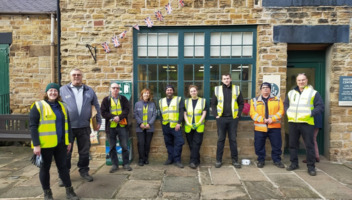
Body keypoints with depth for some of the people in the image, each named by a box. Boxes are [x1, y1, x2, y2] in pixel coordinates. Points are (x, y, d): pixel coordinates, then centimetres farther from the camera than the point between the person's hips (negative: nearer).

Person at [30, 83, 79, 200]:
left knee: (63, 166, 11)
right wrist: (36, 145, -15)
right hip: (45, 144, -4)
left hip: (60, 143, 5)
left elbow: (67, 124, 14)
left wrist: (69, 141, 11)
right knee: (45, 167, 9)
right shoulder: (38, 106, -6)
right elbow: (33, 126, -10)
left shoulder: (62, 106, 10)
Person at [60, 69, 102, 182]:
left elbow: (96, 107, 12)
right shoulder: (63, 90, 2)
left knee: (84, 151, 12)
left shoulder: (89, 91, 9)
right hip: (67, 127, -2)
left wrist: (98, 121, 8)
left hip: (84, 127, 2)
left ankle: (84, 171, 28)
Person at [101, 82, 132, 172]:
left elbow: (126, 110, -1)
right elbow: (103, 112, -2)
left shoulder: (123, 99, 9)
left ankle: (126, 163, 16)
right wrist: (114, 117, -16)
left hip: (122, 126, 0)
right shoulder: (106, 100, 5)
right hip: (111, 126, 0)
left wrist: (119, 117, -17)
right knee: (112, 147, 8)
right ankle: (115, 164, 20)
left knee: (124, 146, 4)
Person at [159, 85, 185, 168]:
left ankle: (177, 160, 1)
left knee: (178, 142, -8)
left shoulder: (178, 99, 4)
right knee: (168, 143, 9)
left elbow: (181, 112, -2)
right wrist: (162, 124, 10)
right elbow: (160, 113, 18)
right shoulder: (161, 101, 16)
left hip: (175, 126, -3)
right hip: (165, 126, 3)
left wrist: (179, 123, -11)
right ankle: (170, 158, 21)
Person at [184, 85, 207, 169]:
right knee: (191, 145, 6)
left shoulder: (203, 101, 6)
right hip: (188, 127, 2)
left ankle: (193, 161, -10)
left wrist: (198, 123, -11)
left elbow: (204, 113, 1)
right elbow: (185, 114, 8)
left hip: (199, 127, -2)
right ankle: (197, 160, 20)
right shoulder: (186, 101, 12)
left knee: (196, 144, -10)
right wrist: (188, 123, -8)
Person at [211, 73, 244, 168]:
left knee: (233, 139, 6)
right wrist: (215, 114, -3)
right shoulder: (217, 89, 4)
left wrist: (238, 114, -2)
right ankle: (218, 160, 15)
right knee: (220, 139, 6)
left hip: (233, 118, 0)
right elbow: (213, 104, 7)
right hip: (221, 118, 0)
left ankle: (235, 160, 18)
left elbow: (241, 103, 8)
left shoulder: (236, 89, 5)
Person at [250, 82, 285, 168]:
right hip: (260, 127, 0)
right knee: (259, 146, 5)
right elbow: (253, 113, -3)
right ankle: (261, 160, 22)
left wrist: (273, 119, -16)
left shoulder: (277, 100, 9)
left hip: (274, 127, 0)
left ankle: (277, 160, 24)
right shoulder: (254, 100, 6)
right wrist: (262, 119, -16)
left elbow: (281, 111, -1)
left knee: (277, 145, 7)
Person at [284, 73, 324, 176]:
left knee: (309, 145, 0)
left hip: (307, 123, -4)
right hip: (292, 123, 4)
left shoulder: (313, 93, 1)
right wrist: (288, 112, 5)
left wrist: (310, 113, -14)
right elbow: (285, 104, 22)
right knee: (293, 144, 10)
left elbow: (320, 106, -3)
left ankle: (311, 167, 11)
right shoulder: (291, 93, 13)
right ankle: (294, 164, 24)